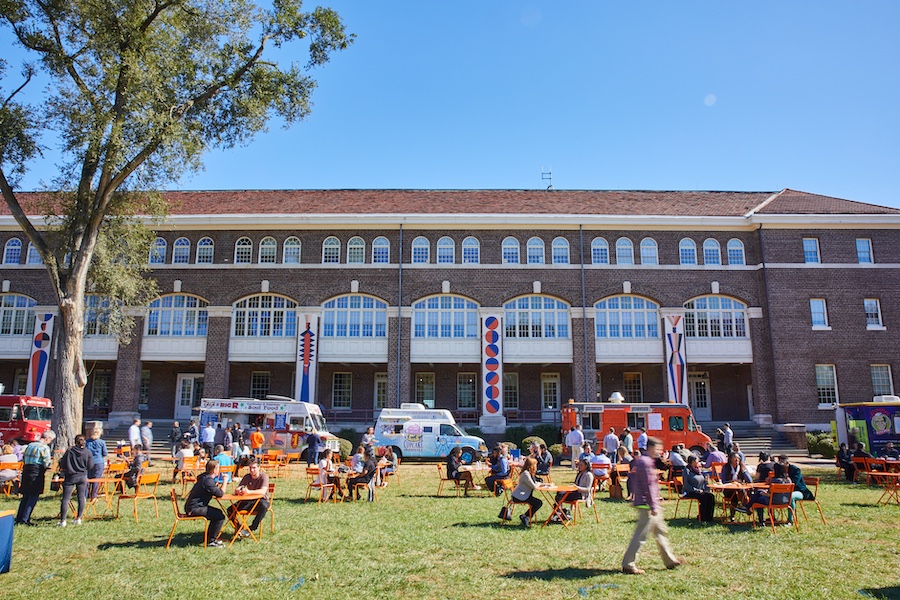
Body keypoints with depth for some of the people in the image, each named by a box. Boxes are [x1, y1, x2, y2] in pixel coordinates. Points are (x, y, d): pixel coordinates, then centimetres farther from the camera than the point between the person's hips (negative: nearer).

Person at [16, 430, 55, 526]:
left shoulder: (30, 445, 15)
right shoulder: (45, 447, -9)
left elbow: (24, 459, 19)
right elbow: (46, 464, -10)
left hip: (26, 471, 8)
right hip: (37, 474, -8)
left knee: (25, 496, 15)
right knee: (33, 496, -1)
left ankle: (19, 518, 18)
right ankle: (25, 519, -3)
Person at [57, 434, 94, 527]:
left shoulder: (69, 451, -11)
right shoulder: (87, 452, -6)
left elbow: (62, 465, -7)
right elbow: (90, 466, -2)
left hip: (70, 477, -2)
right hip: (82, 477, 2)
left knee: (65, 499, 2)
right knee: (81, 497, 11)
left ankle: (62, 521, -1)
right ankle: (78, 519, 14)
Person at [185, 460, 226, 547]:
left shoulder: (205, 477, 12)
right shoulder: (208, 480, -20)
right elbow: (220, 494, -18)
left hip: (191, 506, 11)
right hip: (194, 509, -11)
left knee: (217, 513, 21)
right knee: (220, 516, -15)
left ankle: (212, 537, 26)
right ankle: (212, 541, -5)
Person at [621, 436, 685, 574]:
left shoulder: (643, 461, 14)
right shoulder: (646, 462, -18)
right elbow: (649, 486, -21)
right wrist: (653, 507, -20)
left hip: (649, 505, 11)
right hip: (648, 505, -11)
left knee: (661, 531, 20)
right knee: (640, 535, -5)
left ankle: (670, 560, 32)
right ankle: (628, 564, 0)